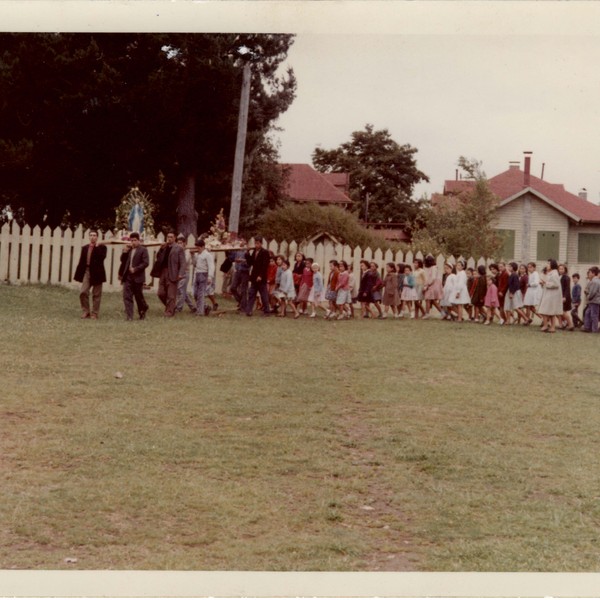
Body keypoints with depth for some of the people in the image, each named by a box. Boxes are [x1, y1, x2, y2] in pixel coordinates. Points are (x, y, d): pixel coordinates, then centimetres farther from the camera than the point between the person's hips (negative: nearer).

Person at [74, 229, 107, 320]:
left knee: (96, 294, 2)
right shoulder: (85, 248, 14)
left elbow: (102, 257, -19)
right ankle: (85, 312, 6)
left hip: (96, 273, -4)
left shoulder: (101, 247, 0)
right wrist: (78, 274, 8)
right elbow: (81, 261, 13)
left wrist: (97, 247, -16)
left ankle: (94, 314, 8)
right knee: (83, 292, -5)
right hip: (86, 271, 4)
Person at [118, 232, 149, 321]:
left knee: (139, 296, 8)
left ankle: (143, 310, 33)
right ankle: (129, 316, -5)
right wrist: (124, 251, -5)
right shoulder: (128, 249, 13)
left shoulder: (143, 250, -3)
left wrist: (135, 269, -16)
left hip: (137, 277, -4)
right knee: (127, 296, -4)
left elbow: (146, 263, -11)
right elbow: (122, 260, 9)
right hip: (127, 277, 4)